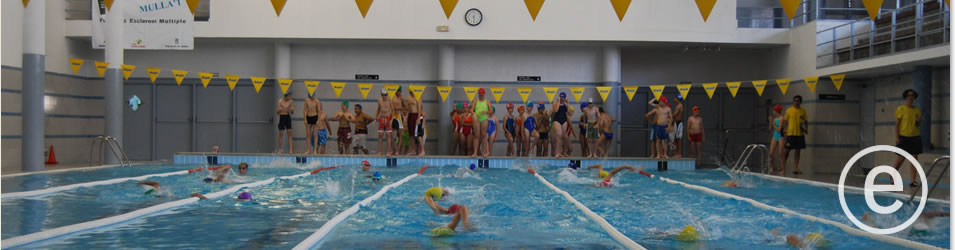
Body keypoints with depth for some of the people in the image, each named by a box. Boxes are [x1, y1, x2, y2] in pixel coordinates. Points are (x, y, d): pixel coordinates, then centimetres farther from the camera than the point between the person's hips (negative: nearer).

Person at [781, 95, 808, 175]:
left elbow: (806, 121, 12)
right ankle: (783, 167, 5)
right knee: (787, 150, -2)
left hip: (800, 133, 3)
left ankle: (796, 168, 10)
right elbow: (785, 121, 3)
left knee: (798, 150, 5)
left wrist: (806, 129, -3)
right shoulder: (789, 110, 0)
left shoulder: (803, 111, 7)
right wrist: (785, 130, -6)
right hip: (791, 133, -3)